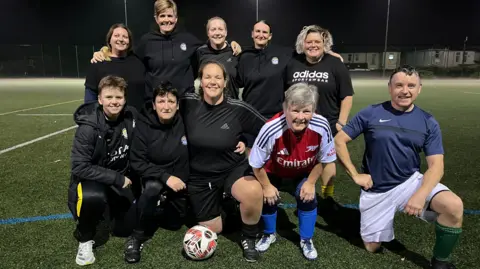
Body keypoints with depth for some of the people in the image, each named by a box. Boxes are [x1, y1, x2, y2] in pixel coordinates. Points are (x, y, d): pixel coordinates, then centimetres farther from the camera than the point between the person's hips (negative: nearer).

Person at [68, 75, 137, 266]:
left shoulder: (130, 117, -12)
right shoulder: (88, 128, -25)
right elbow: (80, 167, -25)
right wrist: (116, 178, -26)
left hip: (120, 180, 4)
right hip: (91, 179, -4)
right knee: (93, 197, -38)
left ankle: (111, 207, 32)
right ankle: (84, 239, -7)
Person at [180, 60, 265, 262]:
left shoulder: (238, 109, -15)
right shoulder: (188, 104, -12)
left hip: (233, 169, -1)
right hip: (199, 176, 2)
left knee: (253, 192, -35)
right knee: (212, 230, 11)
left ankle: (248, 239, -4)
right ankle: (217, 204, 46)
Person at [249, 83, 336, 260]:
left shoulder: (322, 127, -35)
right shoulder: (271, 130, -42)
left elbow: (324, 160, -12)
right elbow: (256, 164, -23)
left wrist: (310, 183, -10)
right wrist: (267, 186, -11)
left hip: (303, 173, 2)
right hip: (273, 172, -1)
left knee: (308, 198, -9)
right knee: (268, 197, -2)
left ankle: (306, 240, 20)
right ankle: (269, 234, 32)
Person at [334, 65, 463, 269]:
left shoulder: (428, 122, -2)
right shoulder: (370, 114, -8)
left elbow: (436, 165, -8)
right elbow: (339, 141, -5)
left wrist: (421, 195, -26)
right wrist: (355, 175, -10)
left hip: (411, 182, 1)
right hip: (376, 190, -1)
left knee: (454, 206, -26)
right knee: (372, 247, 6)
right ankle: (386, 221, 39)